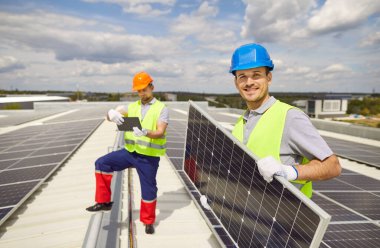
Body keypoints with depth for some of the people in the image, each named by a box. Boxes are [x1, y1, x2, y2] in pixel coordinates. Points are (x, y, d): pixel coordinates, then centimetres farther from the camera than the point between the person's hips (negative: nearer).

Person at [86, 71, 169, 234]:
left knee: (148, 189, 6)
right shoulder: (132, 107, 9)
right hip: (130, 152, 4)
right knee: (102, 163, -9)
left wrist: (146, 132, -38)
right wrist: (112, 114, -26)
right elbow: (111, 115, -1)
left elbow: (160, 132, -18)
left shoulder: (161, 109, -5)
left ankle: (148, 221, 30)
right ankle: (104, 201, 5)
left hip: (149, 156, -4)